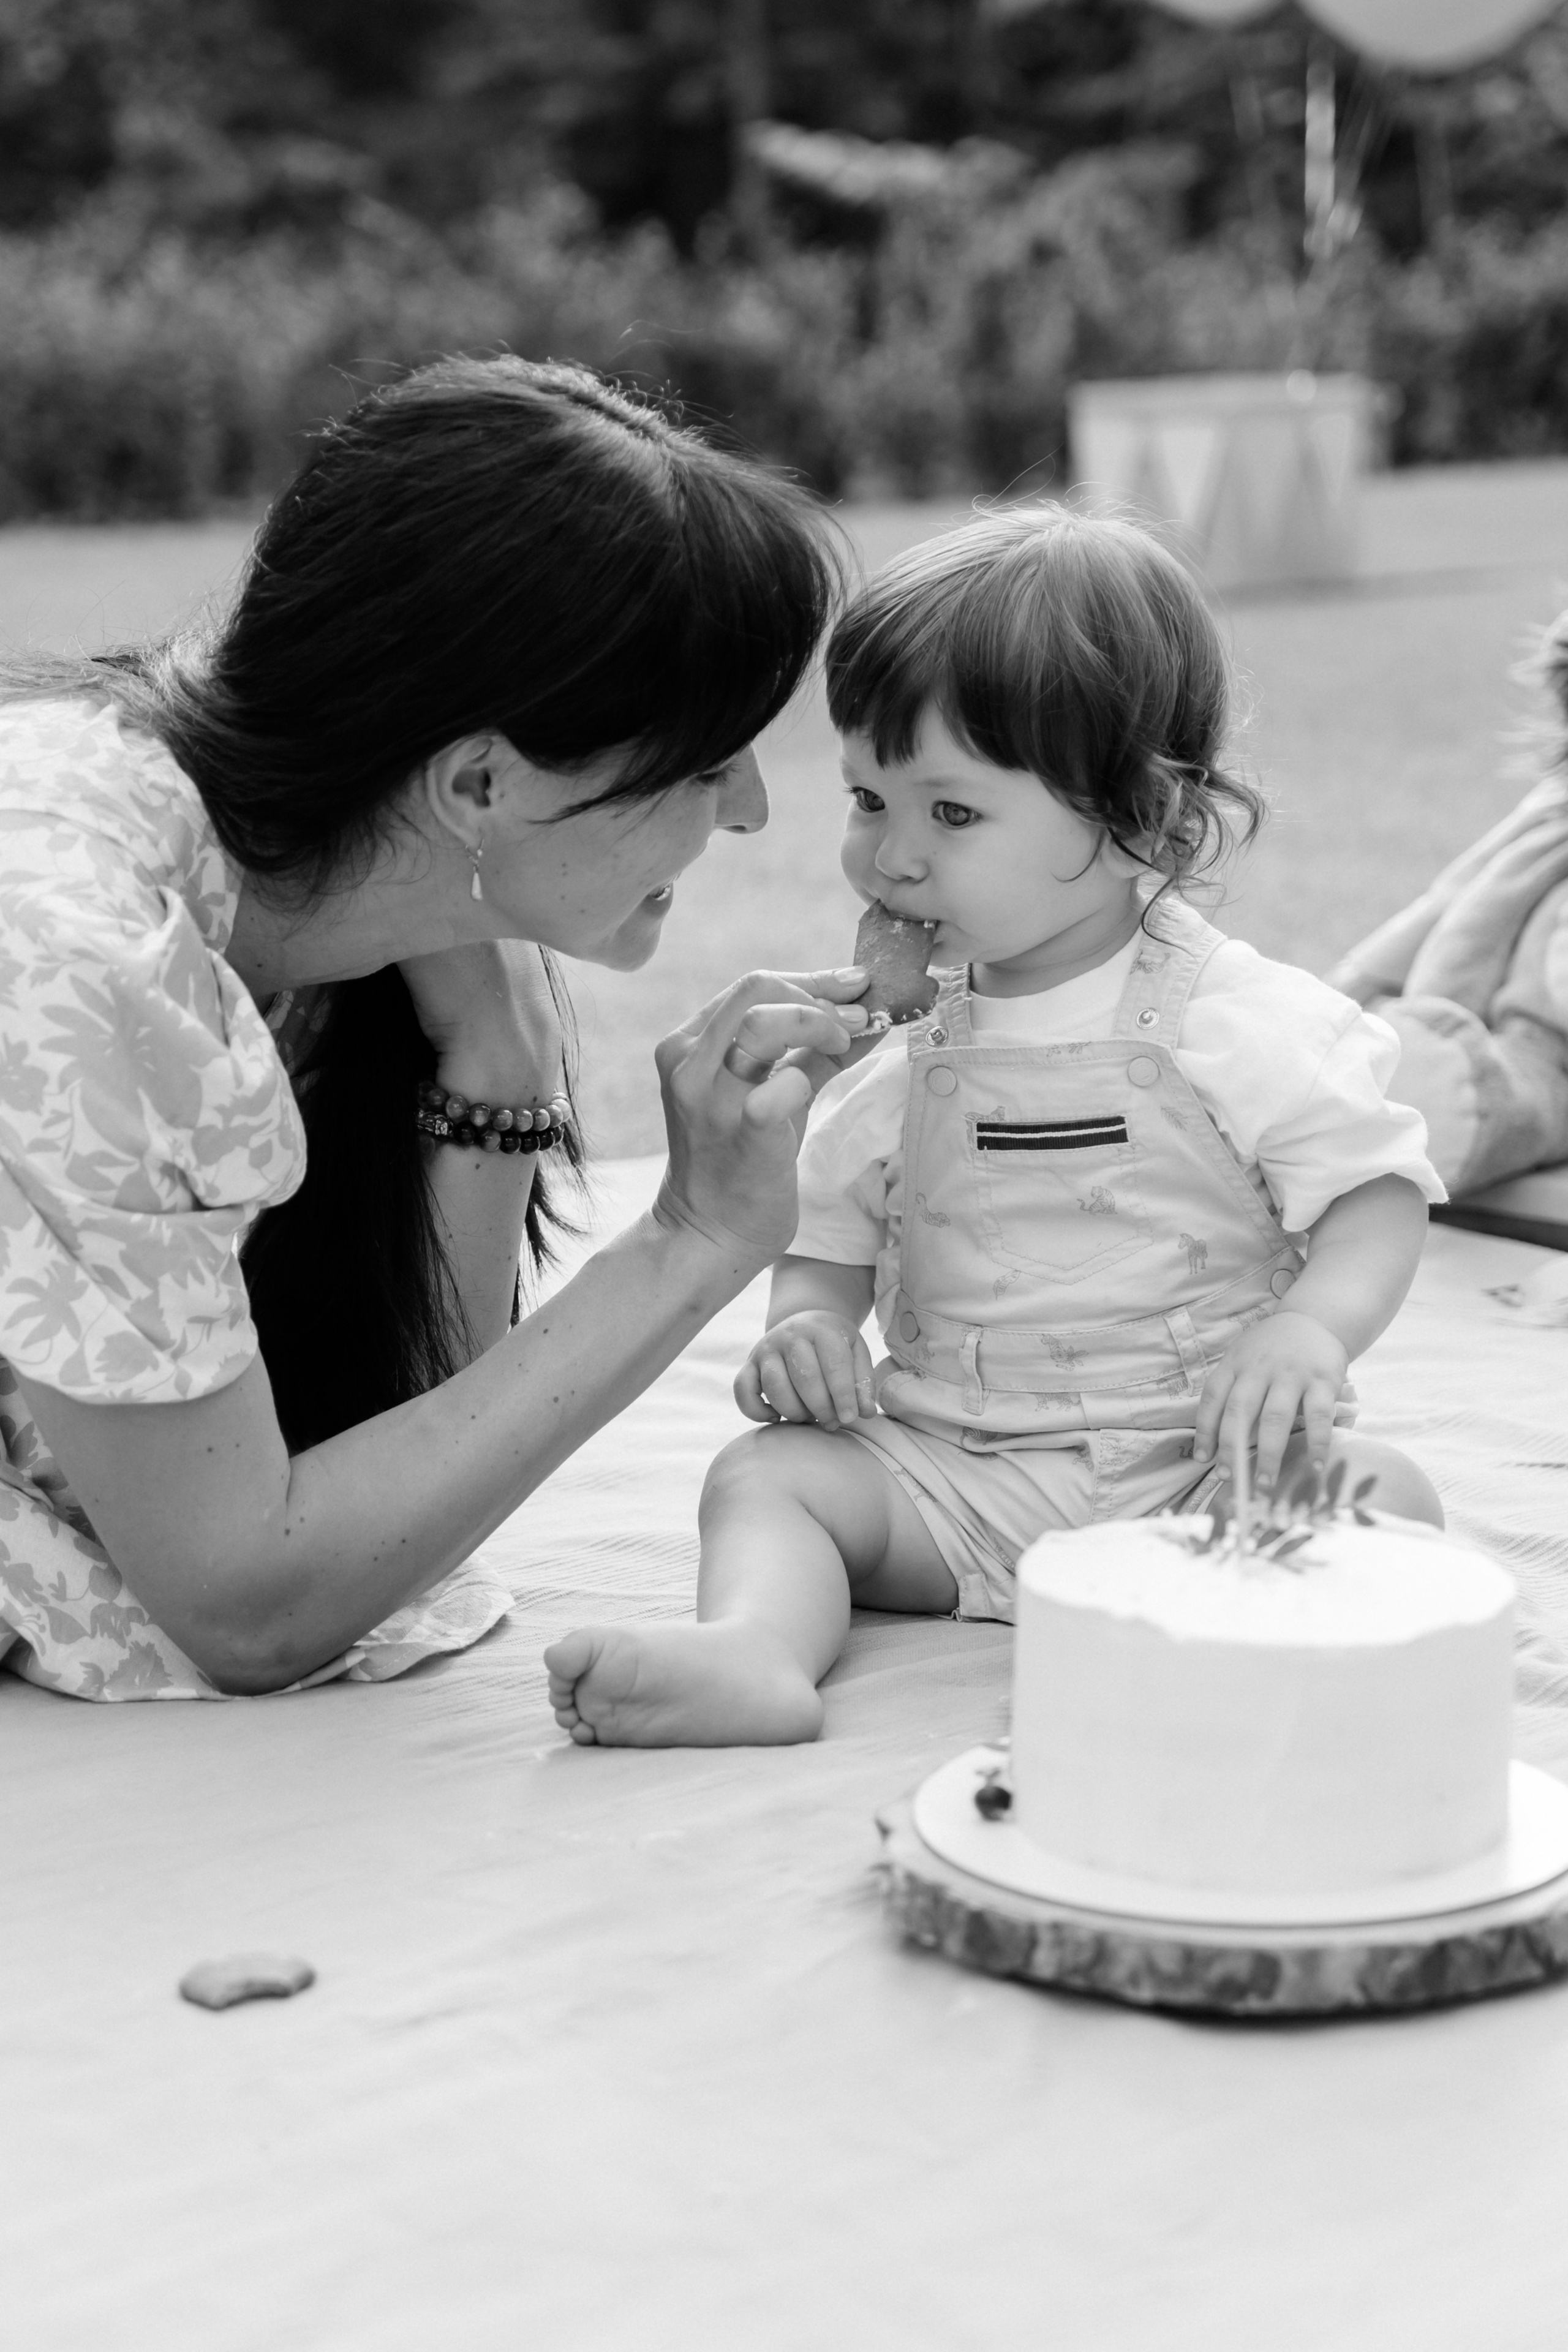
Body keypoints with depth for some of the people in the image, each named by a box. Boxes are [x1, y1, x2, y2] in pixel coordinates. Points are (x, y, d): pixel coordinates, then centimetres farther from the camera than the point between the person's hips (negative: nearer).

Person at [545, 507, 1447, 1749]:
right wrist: (808, 1322, -7)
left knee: (1377, 1492, -28)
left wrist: (1313, 1327, -27)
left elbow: (1378, 1190, -7)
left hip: (1189, 1462, -3)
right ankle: (754, 1650, -43)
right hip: (954, 1472, 3)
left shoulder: (1240, 1020, -6)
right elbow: (833, 1229, 16)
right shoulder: (898, 1040, 7)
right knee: (767, 1471, -16)